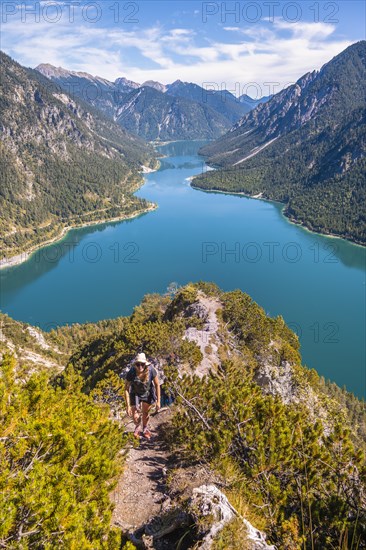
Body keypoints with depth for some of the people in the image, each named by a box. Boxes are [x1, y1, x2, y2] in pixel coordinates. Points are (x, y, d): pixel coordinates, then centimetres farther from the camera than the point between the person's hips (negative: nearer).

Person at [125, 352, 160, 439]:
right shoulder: (131, 373, -35)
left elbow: (157, 385, -17)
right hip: (135, 394, -1)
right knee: (135, 417, 2)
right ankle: (137, 427, 40)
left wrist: (158, 401, -13)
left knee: (145, 413, 18)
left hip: (147, 393, 1)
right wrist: (128, 406, -19)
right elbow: (126, 389, -21)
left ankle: (145, 429, 51)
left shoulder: (151, 370, -33)